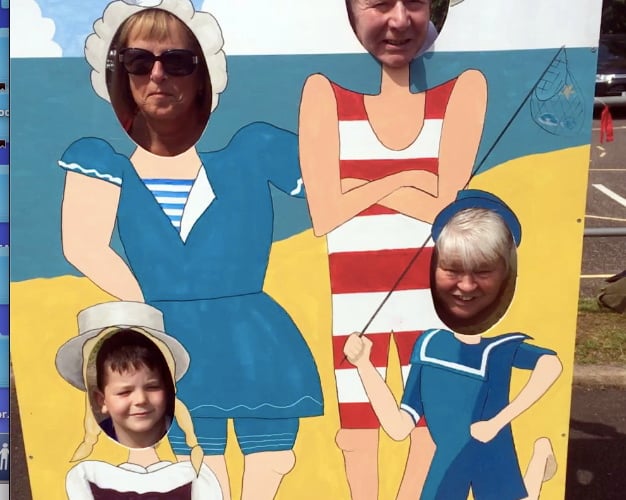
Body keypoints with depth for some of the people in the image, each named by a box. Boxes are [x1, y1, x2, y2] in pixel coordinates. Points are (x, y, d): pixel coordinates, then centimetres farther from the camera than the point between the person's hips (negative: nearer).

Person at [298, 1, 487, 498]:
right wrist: (402, 179, -16)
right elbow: (325, 216, -13)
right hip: (354, 297, -1)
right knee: (359, 430, 13)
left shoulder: (464, 85, -5)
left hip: (432, 295, 1)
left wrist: (362, 186, -15)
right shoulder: (324, 91, -7)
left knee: (434, 427, 13)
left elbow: (446, 208, -13)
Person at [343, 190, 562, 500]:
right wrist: (363, 365, -6)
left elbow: (551, 364, -36)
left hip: (497, 471, -4)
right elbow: (398, 427, -2)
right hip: (446, 470, 4)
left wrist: (498, 421, -33)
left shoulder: (504, 344, -15)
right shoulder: (428, 343, -2)